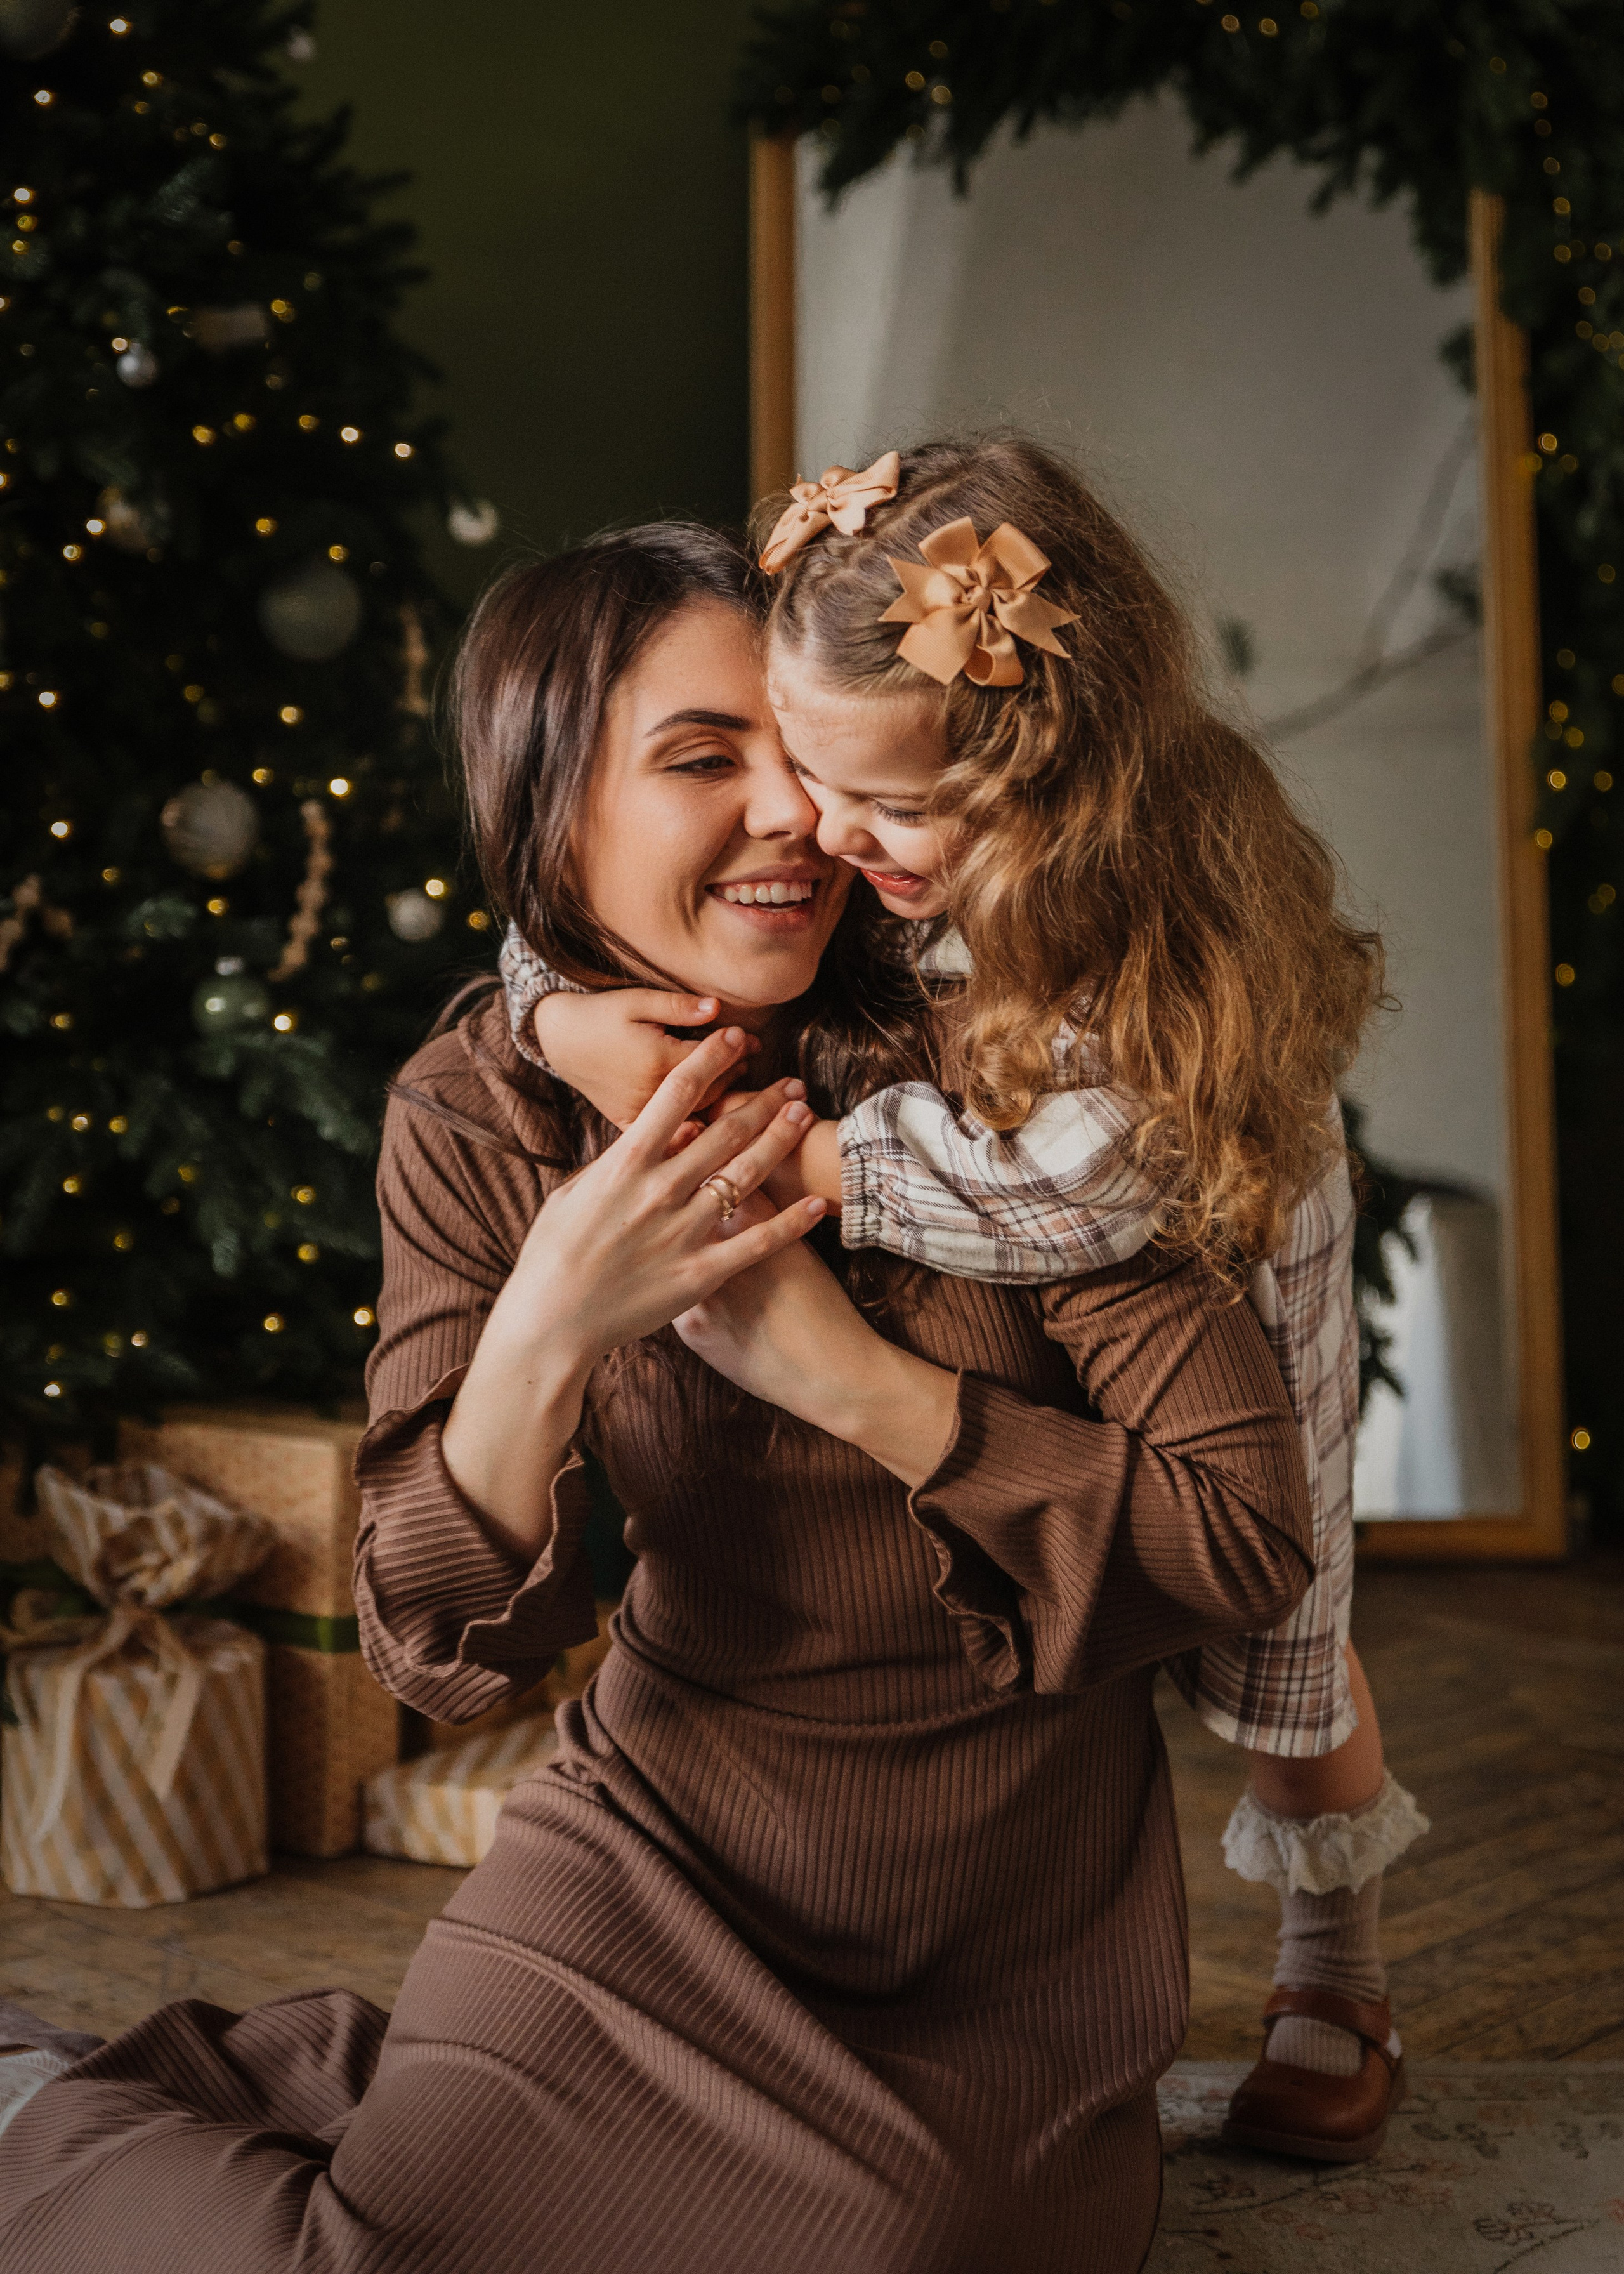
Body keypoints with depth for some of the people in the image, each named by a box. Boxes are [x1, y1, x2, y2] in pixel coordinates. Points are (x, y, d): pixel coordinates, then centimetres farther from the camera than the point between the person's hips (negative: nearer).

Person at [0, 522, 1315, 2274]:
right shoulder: (476, 1122, -7)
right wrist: (542, 1336, -26)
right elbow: (443, 1662, -9)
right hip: (659, 1847, 0)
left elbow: (1257, 1534, -16)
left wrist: (842, 1367, -22)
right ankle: (364, 2085, 16)